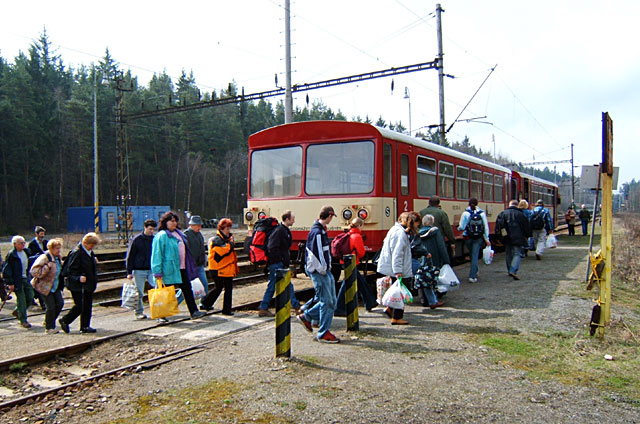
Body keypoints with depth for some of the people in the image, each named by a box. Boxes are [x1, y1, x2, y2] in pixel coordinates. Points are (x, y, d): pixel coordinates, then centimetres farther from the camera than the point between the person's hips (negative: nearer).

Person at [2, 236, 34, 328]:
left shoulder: (26, 252, 8)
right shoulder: (11, 254, -11)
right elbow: (7, 269, -11)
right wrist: (10, 283, -14)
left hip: (26, 279, 6)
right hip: (17, 281, -6)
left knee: (30, 298, 7)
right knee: (21, 300, -2)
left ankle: (17, 311, 32)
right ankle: (23, 320, 8)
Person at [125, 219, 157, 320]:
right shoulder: (137, 239, -2)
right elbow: (130, 256, 0)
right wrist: (129, 272, -4)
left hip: (152, 270, 2)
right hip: (139, 270, -2)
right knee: (139, 293, 3)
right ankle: (139, 312, 17)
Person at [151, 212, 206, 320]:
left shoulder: (179, 233, 14)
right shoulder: (161, 236, -11)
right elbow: (157, 254, -15)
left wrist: (189, 266, 21)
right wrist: (157, 272, -20)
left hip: (182, 268, 8)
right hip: (169, 269, -8)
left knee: (187, 290, 9)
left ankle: (194, 312, 14)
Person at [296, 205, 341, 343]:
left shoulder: (321, 230, 14)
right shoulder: (317, 232, -18)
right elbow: (315, 254, -23)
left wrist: (326, 268, 14)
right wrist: (322, 270, -15)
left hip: (325, 271, 10)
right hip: (319, 272, -10)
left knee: (331, 301, 13)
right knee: (327, 302, -3)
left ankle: (306, 316, 24)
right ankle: (323, 334, 8)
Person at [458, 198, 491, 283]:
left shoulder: (465, 213, -9)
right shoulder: (482, 213, -2)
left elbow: (461, 227, -9)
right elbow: (486, 227, -1)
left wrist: (459, 228, 15)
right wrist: (487, 239, 4)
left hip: (468, 238, 0)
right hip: (479, 238, 1)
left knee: (472, 255, 19)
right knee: (475, 256, 0)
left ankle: (474, 271, 37)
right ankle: (472, 276, -7)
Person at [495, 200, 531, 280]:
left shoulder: (502, 213, 4)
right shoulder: (520, 214, -1)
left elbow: (498, 224, -2)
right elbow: (526, 226, 3)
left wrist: (499, 234, 4)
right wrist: (526, 236, 15)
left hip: (506, 238, 3)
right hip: (517, 238, -3)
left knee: (508, 254, 15)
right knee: (517, 254, -3)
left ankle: (510, 271, 23)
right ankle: (513, 270, -20)